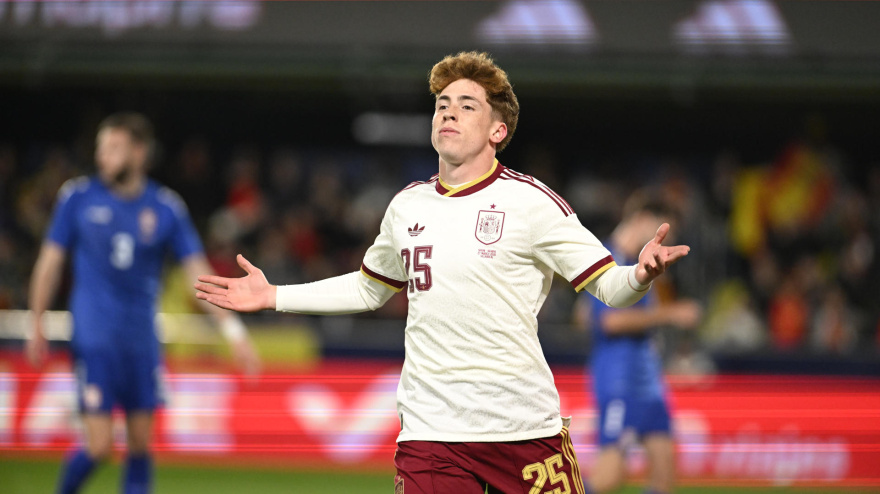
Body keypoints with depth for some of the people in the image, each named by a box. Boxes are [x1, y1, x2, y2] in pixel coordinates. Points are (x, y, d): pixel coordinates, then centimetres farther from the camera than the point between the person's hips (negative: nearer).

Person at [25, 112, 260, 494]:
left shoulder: (166, 208, 1)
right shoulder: (78, 197, -2)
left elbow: (198, 271, 2)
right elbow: (51, 261, 6)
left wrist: (233, 329, -5)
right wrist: (37, 325, 7)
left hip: (141, 340, 3)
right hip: (94, 339, -3)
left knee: (141, 444, 4)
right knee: (99, 445, -10)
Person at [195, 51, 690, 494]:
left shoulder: (530, 201, -3)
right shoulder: (407, 206, 12)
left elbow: (607, 285, -4)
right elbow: (368, 289, 30)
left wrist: (640, 275, -27)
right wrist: (273, 296, 28)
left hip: (526, 426, -3)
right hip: (429, 431, 3)